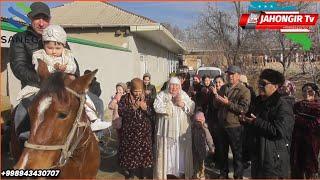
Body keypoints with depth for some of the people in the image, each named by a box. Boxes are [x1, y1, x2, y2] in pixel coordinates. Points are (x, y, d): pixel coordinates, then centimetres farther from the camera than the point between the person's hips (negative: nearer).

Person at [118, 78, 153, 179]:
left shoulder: (145, 98, 2)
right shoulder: (125, 98, -5)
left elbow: (151, 112, 2)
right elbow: (121, 112, -14)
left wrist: (145, 108, -18)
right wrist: (133, 107, -24)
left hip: (144, 130, 2)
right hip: (130, 130, -2)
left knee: (144, 149, 5)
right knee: (130, 150, 5)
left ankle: (144, 171, 23)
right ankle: (130, 171, 25)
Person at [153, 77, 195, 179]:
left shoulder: (184, 95, 12)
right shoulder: (162, 95, 3)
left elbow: (192, 109, 7)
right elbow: (157, 107, -13)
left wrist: (183, 105, -12)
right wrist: (173, 103, -9)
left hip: (182, 129, 3)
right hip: (167, 129, -2)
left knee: (183, 150, 6)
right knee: (165, 150, 3)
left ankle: (182, 170, 23)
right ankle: (161, 173, 16)